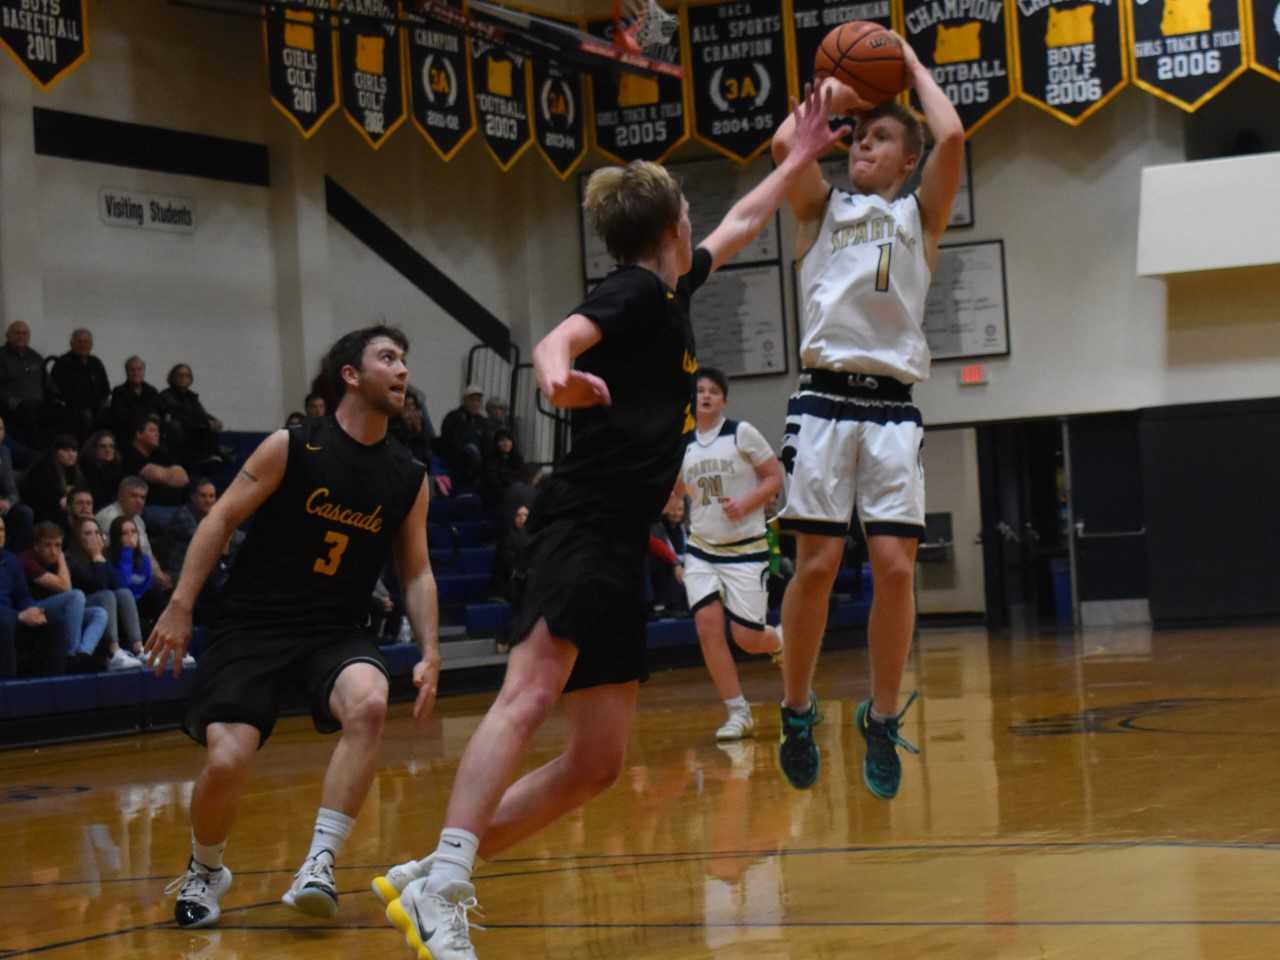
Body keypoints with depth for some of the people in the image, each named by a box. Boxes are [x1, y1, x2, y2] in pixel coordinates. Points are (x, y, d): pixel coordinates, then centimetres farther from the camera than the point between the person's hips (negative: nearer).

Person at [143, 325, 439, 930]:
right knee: (226, 760, -18)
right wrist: (180, 607, -8)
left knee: (369, 702, -31)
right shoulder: (292, 448, -7)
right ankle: (204, 870, 16)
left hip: (338, 630, 3)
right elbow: (222, 519, -3)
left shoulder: (409, 479, 4)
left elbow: (416, 573, 13)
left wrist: (429, 654, 2)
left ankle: (319, 864, -21)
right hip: (254, 624, -3)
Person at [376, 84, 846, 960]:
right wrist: (557, 373, -46)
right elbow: (560, 337, -23)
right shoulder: (638, 291, -3)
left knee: (597, 764, 3)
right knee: (531, 695, -27)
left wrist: (802, 158, 50)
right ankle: (443, 889, -38)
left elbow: (742, 224, 41)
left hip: (620, 548, 9)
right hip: (585, 524, -9)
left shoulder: (668, 290, 23)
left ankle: (431, 879, 0)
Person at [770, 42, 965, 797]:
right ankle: (797, 711, 9)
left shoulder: (920, 215, 16)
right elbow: (786, 145, -2)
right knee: (818, 562, -6)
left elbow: (952, 137, -1)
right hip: (827, 397, 0)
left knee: (895, 565, -7)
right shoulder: (822, 209, 17)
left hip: (893, 405, 0)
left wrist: (912, 63, 11)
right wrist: (831, 91, 12)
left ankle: (883, 719, 5)